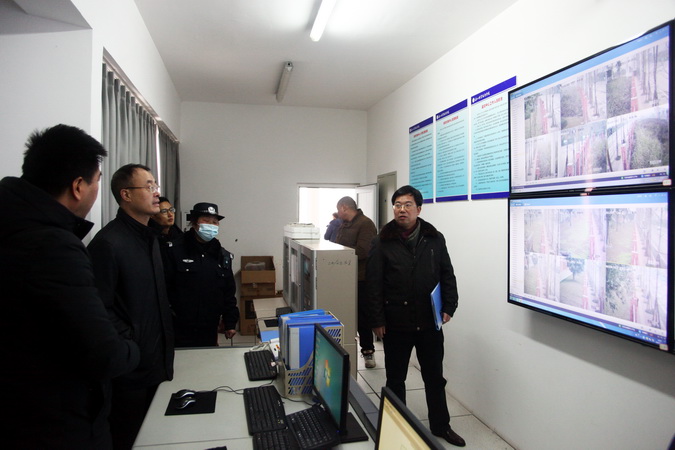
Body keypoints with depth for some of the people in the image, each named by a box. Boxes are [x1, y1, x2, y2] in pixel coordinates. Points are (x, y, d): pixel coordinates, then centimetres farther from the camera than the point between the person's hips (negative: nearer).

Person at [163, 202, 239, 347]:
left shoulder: (223, 256, 7)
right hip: (180, 330, -4)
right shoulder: (175, 250, -7)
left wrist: (230, 322, 10)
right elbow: (164, 287, -9)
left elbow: (229, 292, 11)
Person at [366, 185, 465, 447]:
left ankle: (440, 426, 36)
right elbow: (374, 284, -7)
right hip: (396, 324, -2)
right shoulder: (383, 242, -6)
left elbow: (447, 275, 7)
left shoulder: (435, 239, 1)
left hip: (429, 322, 2)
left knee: (434, 377, 17)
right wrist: (377, 321, -10)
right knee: (395, 378, 14)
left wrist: (449, 307, -2)